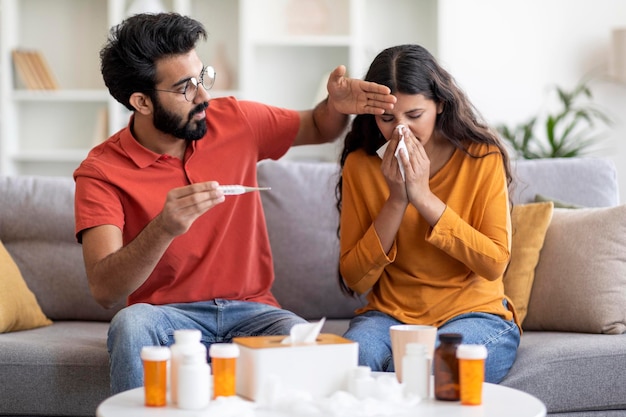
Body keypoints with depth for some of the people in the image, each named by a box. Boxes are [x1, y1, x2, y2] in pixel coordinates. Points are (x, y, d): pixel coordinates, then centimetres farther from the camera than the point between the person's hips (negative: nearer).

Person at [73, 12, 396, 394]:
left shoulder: (235, 121, 1)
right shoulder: (102, 171, -10)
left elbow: (317, 130, 21)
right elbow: (104, 290, -21)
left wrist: (336, 106, -4)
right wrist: (163, 229, -37)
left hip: (251, 311, 2)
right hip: (167, 318, -1)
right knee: (131, 324, -35)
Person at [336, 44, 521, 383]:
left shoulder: (482, 157, -4)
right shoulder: (361, 165, 0)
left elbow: (495, 264, -11)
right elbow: (355, 279, -2)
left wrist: (424, 197, -17)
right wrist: (396, 200, -14)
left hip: (474, 313, -1)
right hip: (389, 315, 2)